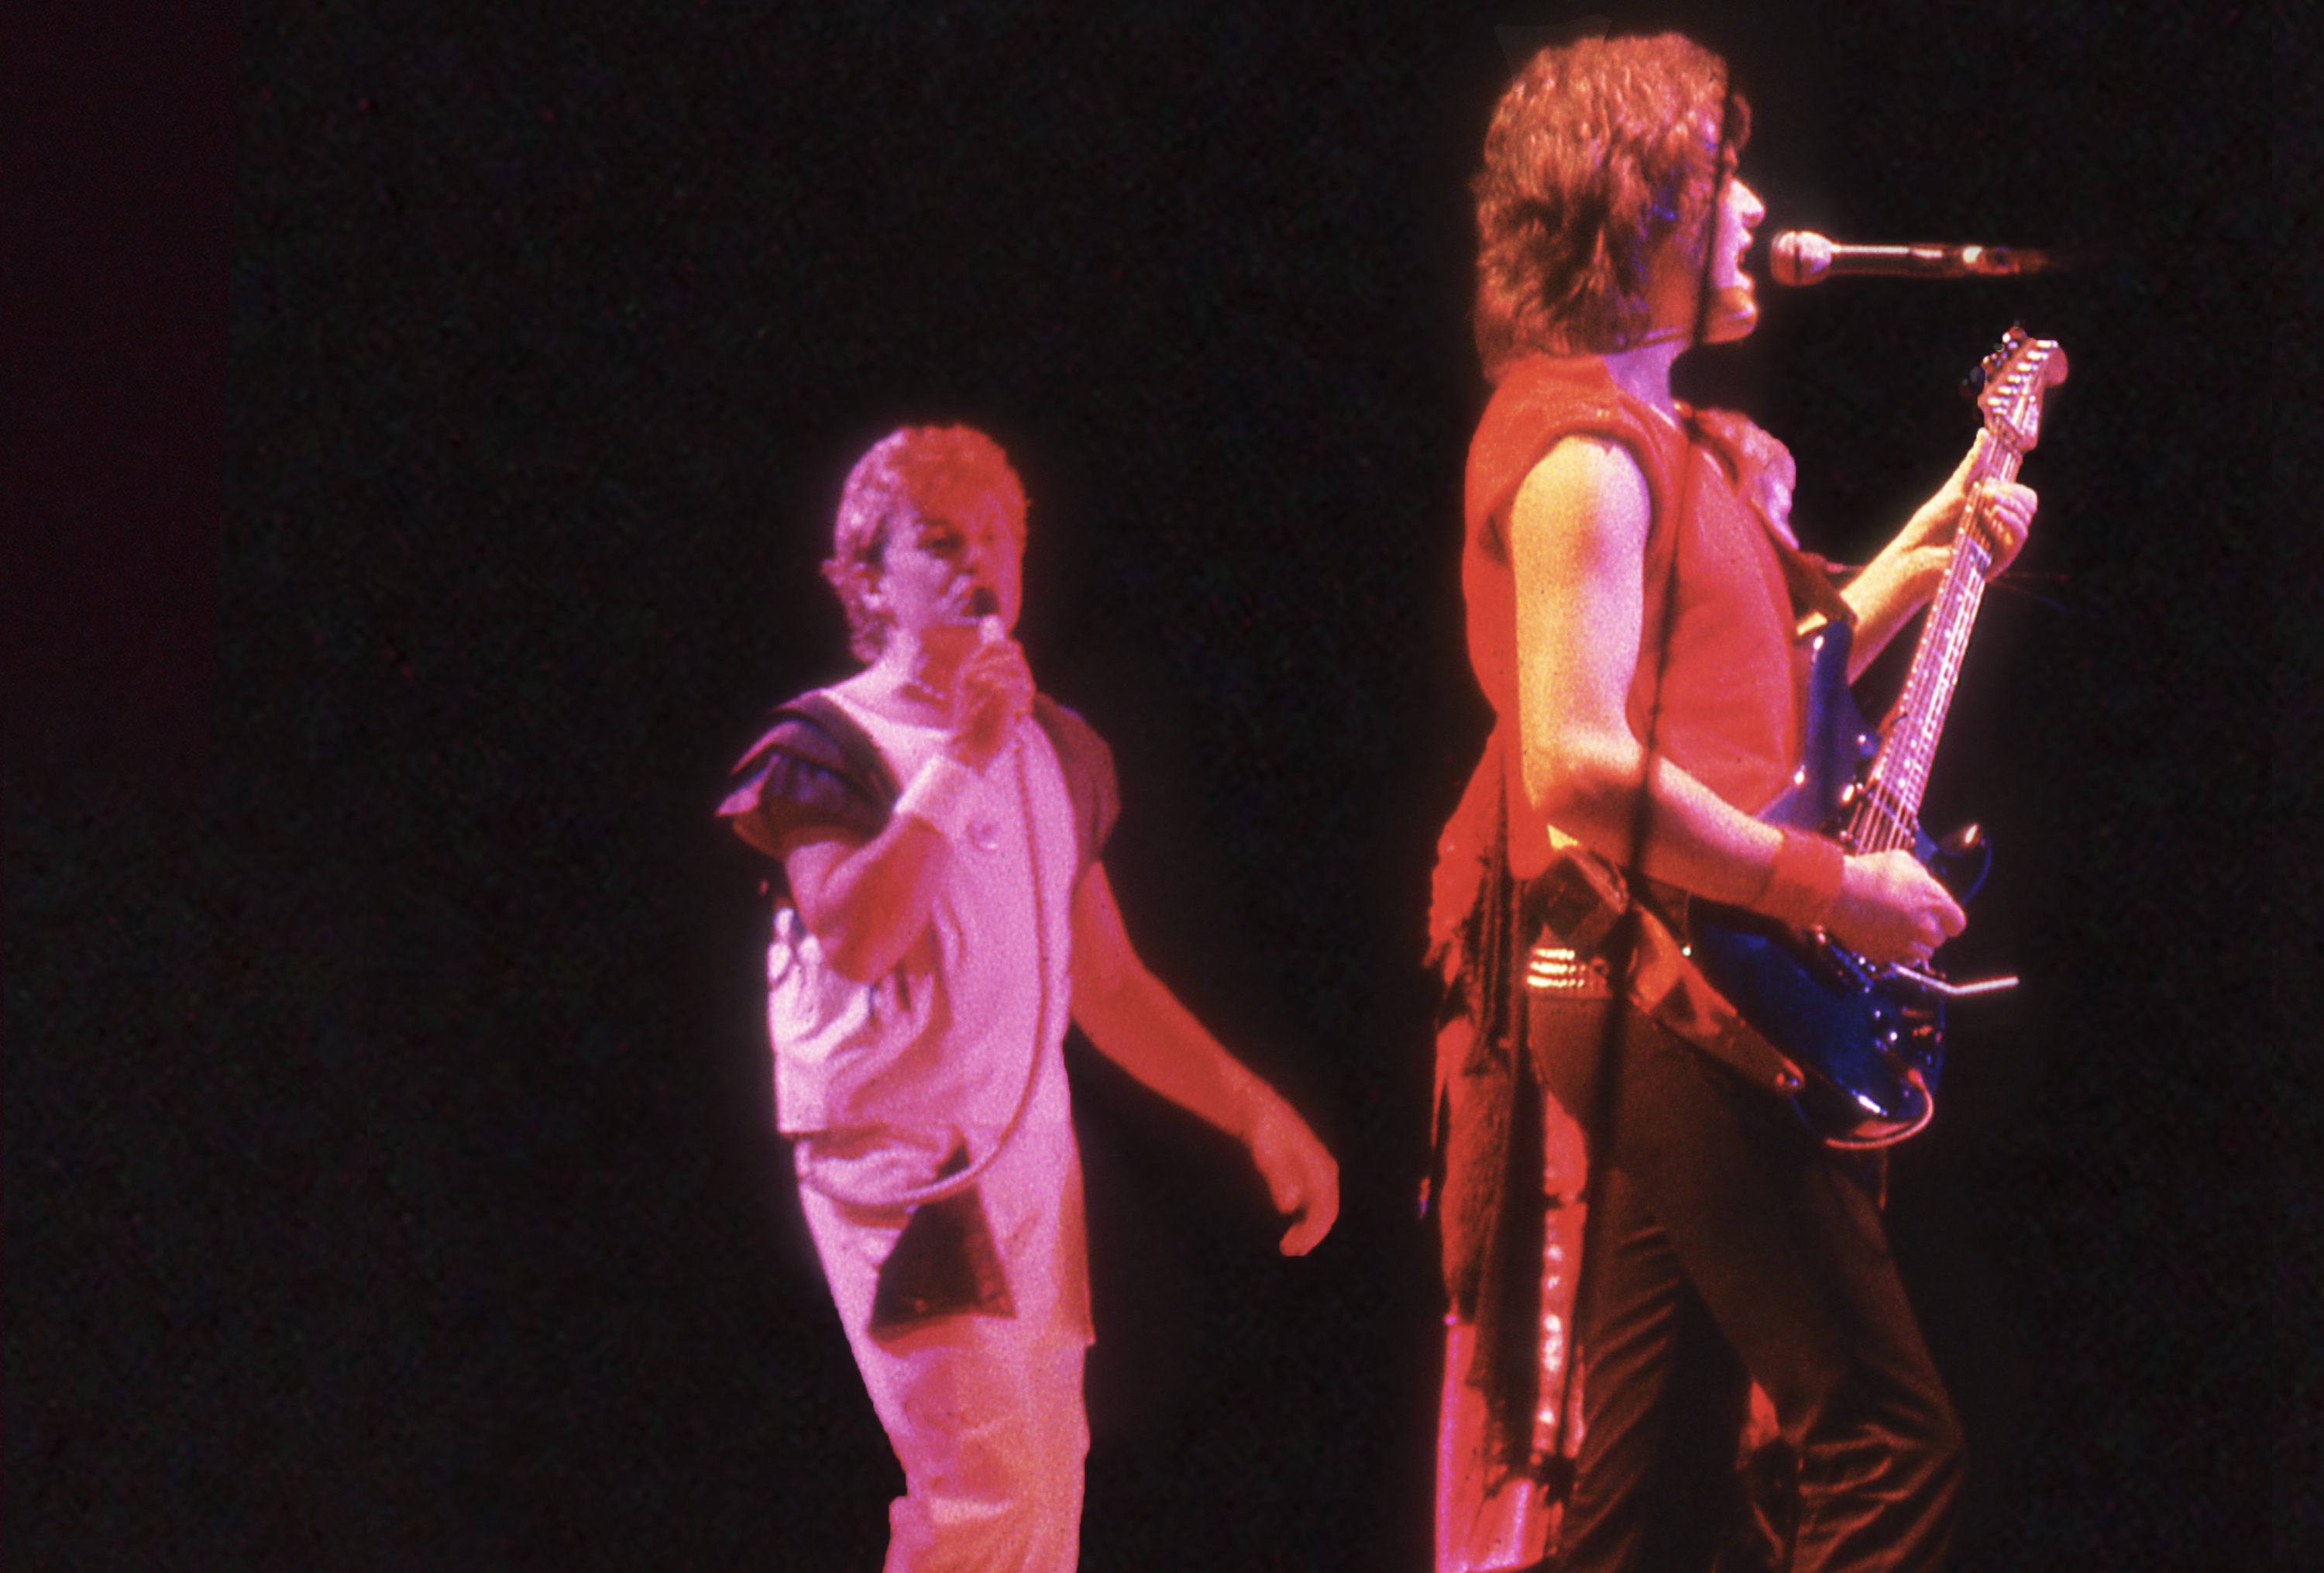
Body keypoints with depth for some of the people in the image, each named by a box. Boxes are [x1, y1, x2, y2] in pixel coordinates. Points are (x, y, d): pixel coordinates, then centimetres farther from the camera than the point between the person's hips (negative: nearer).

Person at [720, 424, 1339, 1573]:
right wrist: (960, 758, -20)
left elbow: (1106, 984, 21)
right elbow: (854, 938, -23)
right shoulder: (827, 746, -4)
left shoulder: (1057, 748, 15)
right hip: (896, 1161, -7)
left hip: (1033, 1162, 7)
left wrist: (1254, 1111, 13)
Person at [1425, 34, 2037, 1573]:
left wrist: (1921, 560, 21)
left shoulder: (1665, 437, 20)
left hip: (1682, 1009, 10)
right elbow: (1582, 766, -22)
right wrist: (1830, 886, -17)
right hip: (1670, 997, -10)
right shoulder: (1583, 448, -12)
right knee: (1893, 1446, -12)